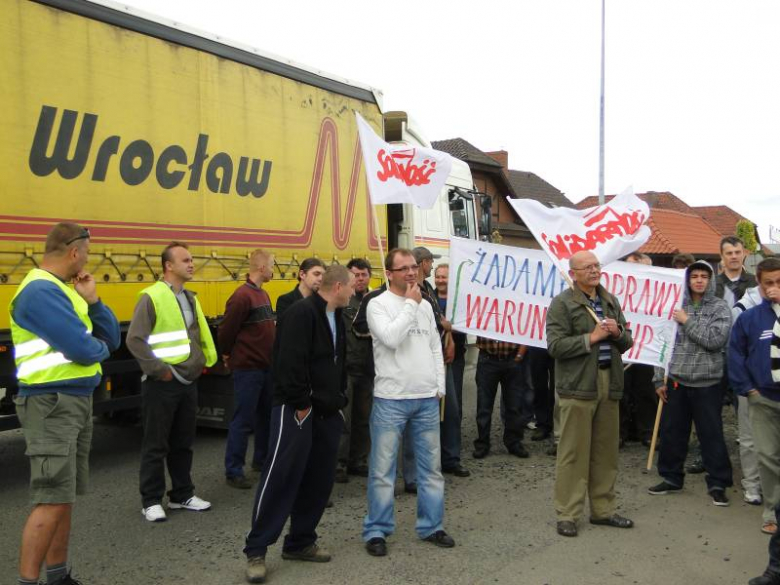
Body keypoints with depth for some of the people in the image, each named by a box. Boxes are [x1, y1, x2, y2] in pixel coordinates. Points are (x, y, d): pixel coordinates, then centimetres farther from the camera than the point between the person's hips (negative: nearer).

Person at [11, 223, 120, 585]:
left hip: (78, 401, 10)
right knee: (50, 500, -8)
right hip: (52, 404, -10)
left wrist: (93, 300, -2)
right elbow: (84, 349, -24)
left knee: (65, 498, 15)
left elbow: (112, 338, 11)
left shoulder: (66, 289, 13)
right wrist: (99, 346, -1)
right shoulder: (40, 291, -17)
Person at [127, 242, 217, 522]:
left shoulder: (190, 298, 11)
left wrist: (204, 361, 10)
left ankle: (182, 495, 28)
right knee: (156, 445, 3)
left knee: (183, 443, 16)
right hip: (161, 384, -7)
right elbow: (135, 340, -18)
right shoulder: (152, 297, -13)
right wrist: (158, 369, -17)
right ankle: (152, 501, 15)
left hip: (188, 382, 7)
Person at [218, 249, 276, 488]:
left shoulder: (264, 295, 11)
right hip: (247, 368, -9)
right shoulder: (242, 296, -17)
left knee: (266, 416, 18)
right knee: (242, 421, -1)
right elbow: (226, 330, -15)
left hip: (267, 367, 9)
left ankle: (261, 460, 33)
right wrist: (228, 356, -1)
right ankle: (233, 471, 8)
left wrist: (272, 356, 14)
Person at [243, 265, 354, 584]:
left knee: (318, 479, 11)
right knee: (281, 477, -7)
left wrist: (339, 399, 14)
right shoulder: (302, 313, -16)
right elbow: (290, 362, -23)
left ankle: (300, 542, 24)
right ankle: (256, 549, 3)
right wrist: (301, 404, -19)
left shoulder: (336, 316, 14)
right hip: (297, 410, -9)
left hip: (327, 411, 9)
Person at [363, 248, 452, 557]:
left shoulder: (425, 306, 13)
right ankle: (377, 531, 13)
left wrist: (440, 387, 9)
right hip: (391, 399, -5)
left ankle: (431, 526, 24)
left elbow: (436, 348, 16)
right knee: (383, 468, 1)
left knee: (431, 465, 11)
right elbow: (391, 338, -21)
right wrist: (411, 305, -13)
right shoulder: (378, 304, -4)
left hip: (427, 398, 5)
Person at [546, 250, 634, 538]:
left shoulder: (611, 302, 16)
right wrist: (592, 337, -15)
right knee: (573, 453, -3)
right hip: (577, 386, -6)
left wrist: (618, 333, -4)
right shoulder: (562, 303, -5)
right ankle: (567, 514, 6)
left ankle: (603, 509, 25)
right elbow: (555, 345, -14)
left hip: (609, 385, 6)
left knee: (606, 452, 13)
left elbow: (627, 343, 18)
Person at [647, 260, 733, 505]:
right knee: (671, 432, 11)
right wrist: (660, 378, 5)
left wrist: (687, 322, -11)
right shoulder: (677, 306, 6)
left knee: (711, 434, 3)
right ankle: (671, 477, 26)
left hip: (706, 383, -3)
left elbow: (716, 340, -17)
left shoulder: (720, 308, -1)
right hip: (676, 381, 3)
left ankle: (718, 483, 16)